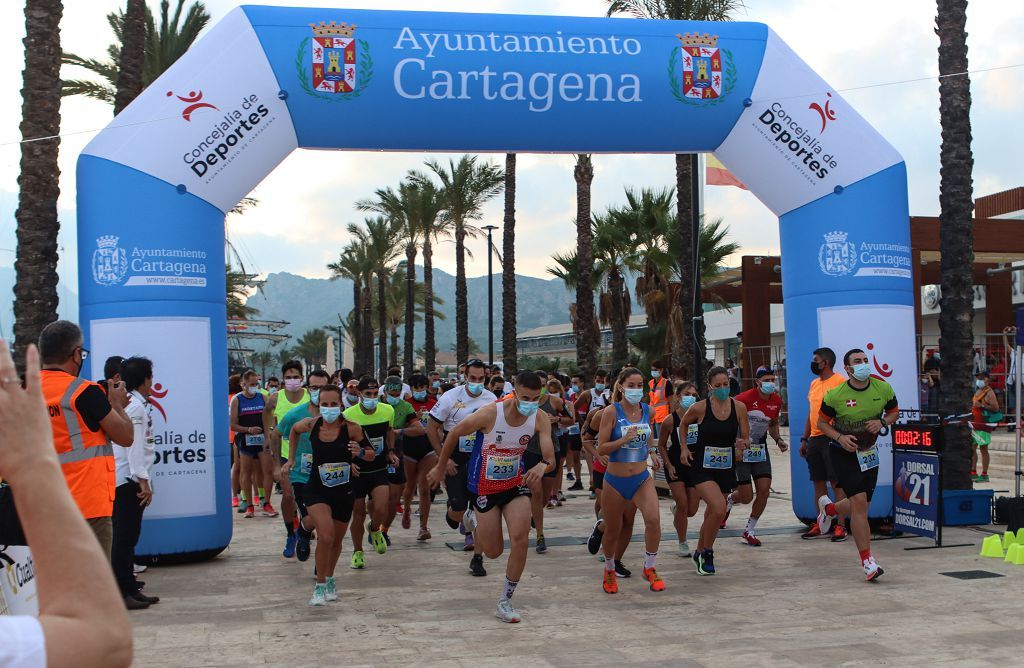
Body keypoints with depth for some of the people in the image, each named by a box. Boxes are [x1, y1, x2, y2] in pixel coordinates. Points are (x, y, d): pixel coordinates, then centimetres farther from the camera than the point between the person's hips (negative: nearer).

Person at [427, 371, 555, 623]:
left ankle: (505, 602, 2)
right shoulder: (490, 414, -25)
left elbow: (550, 458, -20)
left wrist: (543, 465, -46)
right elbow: (455, 433, -9)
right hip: (485, 487, -2)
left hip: (516, 483, 3)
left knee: (521, 539, -17)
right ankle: (473, 521, 42)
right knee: (493, 552, 5)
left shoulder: (540, 419, -15)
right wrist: (440, 467, 3)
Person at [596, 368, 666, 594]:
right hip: (615, 481, -2)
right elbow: (601, 449, -14)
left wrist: (651, 454, 10)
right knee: (612, 531, 11)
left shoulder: (647, 410, 2)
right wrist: (624, 439, -25)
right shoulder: (612, 412, -11)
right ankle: (609, 571, 38)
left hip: (642, 479, 2)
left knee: (653, 519, -22)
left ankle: (649, 569, -1)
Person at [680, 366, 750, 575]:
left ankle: (699, 553, 37)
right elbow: (683, 424, 9)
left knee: (712, 513, 15)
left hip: (726, 467, 4)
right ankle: (707, 554, 0)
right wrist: (684, 448, 2)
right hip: (702, 466, -4)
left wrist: (742, 445, -19)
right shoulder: (700, 408, -12)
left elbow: (745, 438, 3)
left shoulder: (739, 407, -5)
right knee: (719, 508, -21)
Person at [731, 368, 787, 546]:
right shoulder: (744, 398, -20)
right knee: (746, 496, -6)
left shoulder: (776, 401, 0)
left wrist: (778, 440, 2)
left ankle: (749, 531, 13)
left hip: (760, 448, 5)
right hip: (740, 448, -5)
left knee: (764, 490, -5)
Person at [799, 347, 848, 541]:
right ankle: (820, 524, 18)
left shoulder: (840, 382, -8)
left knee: (837, 482, -4)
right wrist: (804, 439, 19)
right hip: (814, 438, 8)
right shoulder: (814, 384, 16)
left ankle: (840, 526, 1)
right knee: (818, 482, 11)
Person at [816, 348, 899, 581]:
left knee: (859, 506, 13)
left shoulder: (883, 389, -6)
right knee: (859, 502, -16)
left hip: (869, 453, 5)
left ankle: (829, 508, 49)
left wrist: (882, 423, -12)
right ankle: (867, 562, -10)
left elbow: (894, 412, 9)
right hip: (843, 453, -5)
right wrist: (840, 437, -20)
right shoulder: (835, 395, -14)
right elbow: (821, 422, -3)